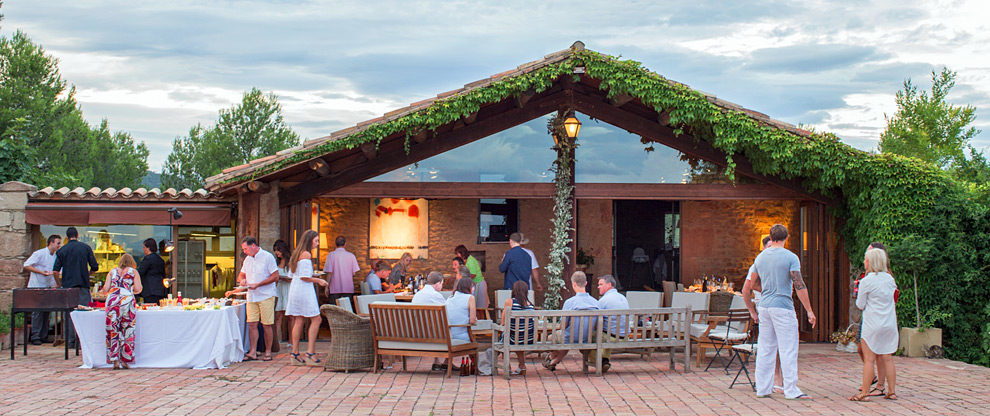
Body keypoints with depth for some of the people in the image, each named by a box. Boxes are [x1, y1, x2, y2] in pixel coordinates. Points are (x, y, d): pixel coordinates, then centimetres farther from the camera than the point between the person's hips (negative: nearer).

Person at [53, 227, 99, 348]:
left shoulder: (62, 250, 4)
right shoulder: (85, 247, 2)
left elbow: (55, 271, -1)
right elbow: (95, 267, 1)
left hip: (68, 285, 1)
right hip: (83, 285, -1)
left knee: (69, 314, 6)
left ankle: (70, 342, 5)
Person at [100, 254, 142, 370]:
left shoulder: (112, 272, 18)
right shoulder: (133, 272, 14)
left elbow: (106, 289, 9)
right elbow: (138, 289, 5)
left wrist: (104, 292, 32)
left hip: (112, 301, 1)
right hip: (127, 300, -1)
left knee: (113, 331, 4)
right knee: (127, 331, 4)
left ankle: (115, 361, -1)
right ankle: (125, 361, 2)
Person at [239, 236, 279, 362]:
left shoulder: (268, 257, -7)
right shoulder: (247, 259, 14)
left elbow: (275, 276, -11)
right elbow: (241, 275, 24)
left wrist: (258, 284, -17)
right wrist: (242, 280, -1)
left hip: (266, 296, -6)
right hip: (251, 297, 6)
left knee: (266, 325, -2)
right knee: (252, 324, 1)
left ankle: (268, 352, 7)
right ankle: (253, 352, 3)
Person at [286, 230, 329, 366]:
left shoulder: (296, 254, 15)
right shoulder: (306, 254, -13)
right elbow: (304, 277, -18)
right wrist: (318, 280, -5)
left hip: (295, 288, 9)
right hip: (304, 290, -9)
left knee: (299, 321, 9)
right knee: (316, 319, -5)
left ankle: (295, 354, 8)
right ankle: (310, 353, -10)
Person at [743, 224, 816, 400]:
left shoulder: (761, 257, 10)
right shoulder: (790, 257, -8)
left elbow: (747, 288, 14)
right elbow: (799, 285, -14)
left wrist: (752, 311, 23)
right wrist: (809, 311, -11)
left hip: (764, 306, 6)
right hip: (783, 307, -6)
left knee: (765, 349, 10)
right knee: (788, 349, -3)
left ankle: (763, 389, 13)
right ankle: (790, 390, -3)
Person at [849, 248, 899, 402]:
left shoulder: (866, 281, -10)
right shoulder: (890, 279, 6)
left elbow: (860, 305, -4)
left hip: (872, 324, -5)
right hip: (890, 324, 5)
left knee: (869, 359, -3)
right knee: (887, 358, 10)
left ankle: (865, 393, -2)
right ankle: (891, 392, 12)